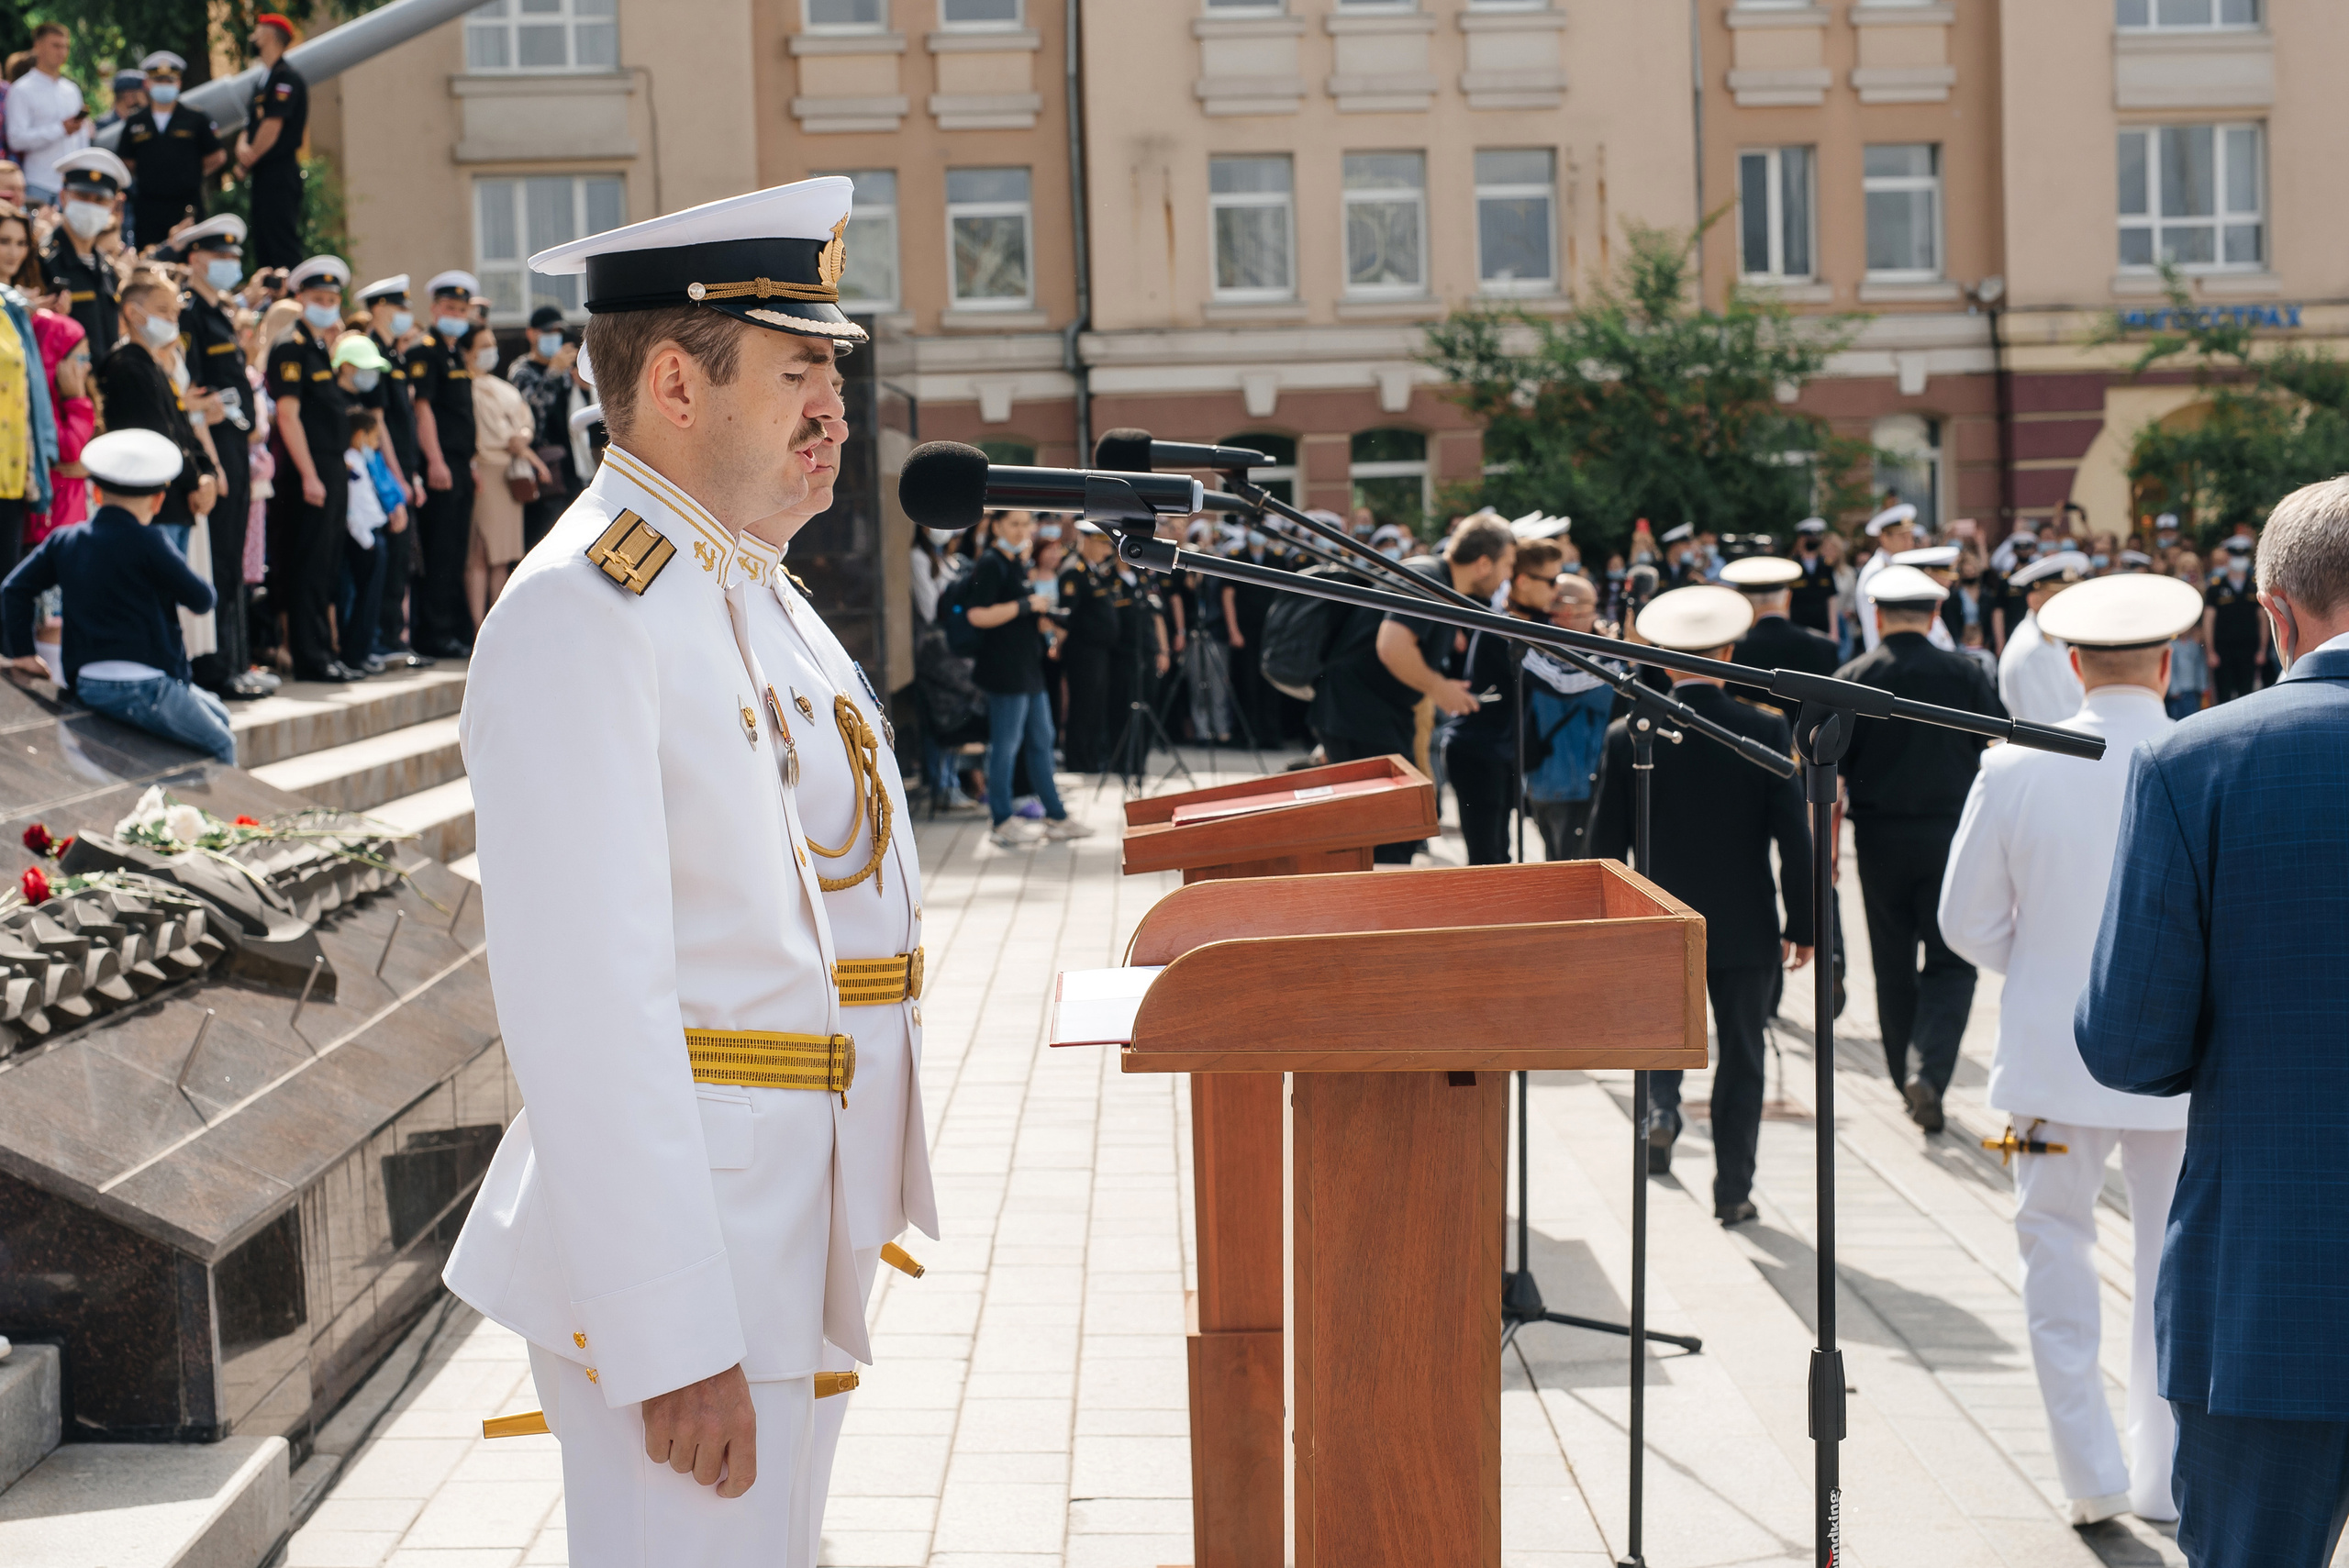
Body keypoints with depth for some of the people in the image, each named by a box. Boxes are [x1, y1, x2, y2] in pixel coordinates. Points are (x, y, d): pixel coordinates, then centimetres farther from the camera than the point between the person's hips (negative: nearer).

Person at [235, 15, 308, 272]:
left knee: (283, 245, -14)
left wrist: (249, 160, -8)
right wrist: (243, 145, -4)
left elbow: (273, 125, -16)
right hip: (263, 174, 10)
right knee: (262, 247, 10)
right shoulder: (263, 79, 19)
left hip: (280, 171, -10)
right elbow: (252, 123, 18)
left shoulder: (285, 78, -10)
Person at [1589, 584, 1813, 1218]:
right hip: (1746, 927, -1)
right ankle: (1733, 1189, 14)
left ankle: (1660, 1108, -4)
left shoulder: (1627, 736, -8)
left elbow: (1607, 843, -3)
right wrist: (1802, 924, 2)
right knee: (1740, 1055, 11)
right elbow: (1794, 837, -8)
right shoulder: (1766, 731, -10)